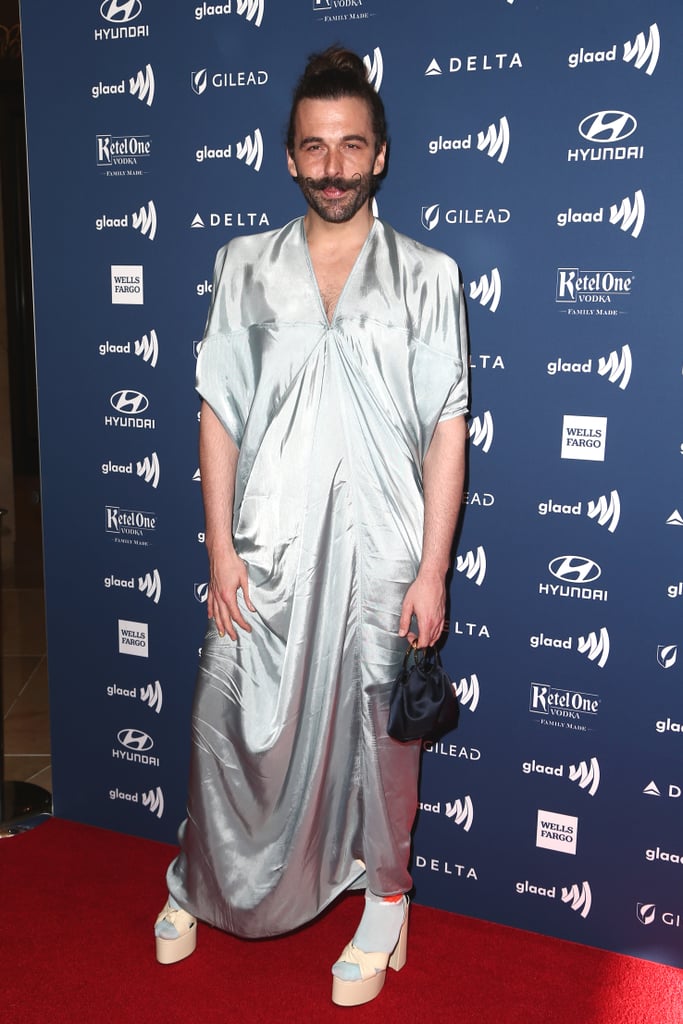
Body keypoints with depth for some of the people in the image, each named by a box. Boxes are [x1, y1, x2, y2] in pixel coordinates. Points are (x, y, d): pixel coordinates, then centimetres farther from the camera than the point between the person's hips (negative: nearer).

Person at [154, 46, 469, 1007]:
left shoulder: (427, 275, 0)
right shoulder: (245, 265, 4)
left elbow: (446, 431, -3)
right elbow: (219, 413, 3)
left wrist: (432, 573, -7)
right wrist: (221, 548, -3)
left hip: (380, 557, -1)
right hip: (265, 554, 2)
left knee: (378, 732, 12)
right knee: (233, 726, 10)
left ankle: (385, 906, 35)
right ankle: (202, 883, 37)